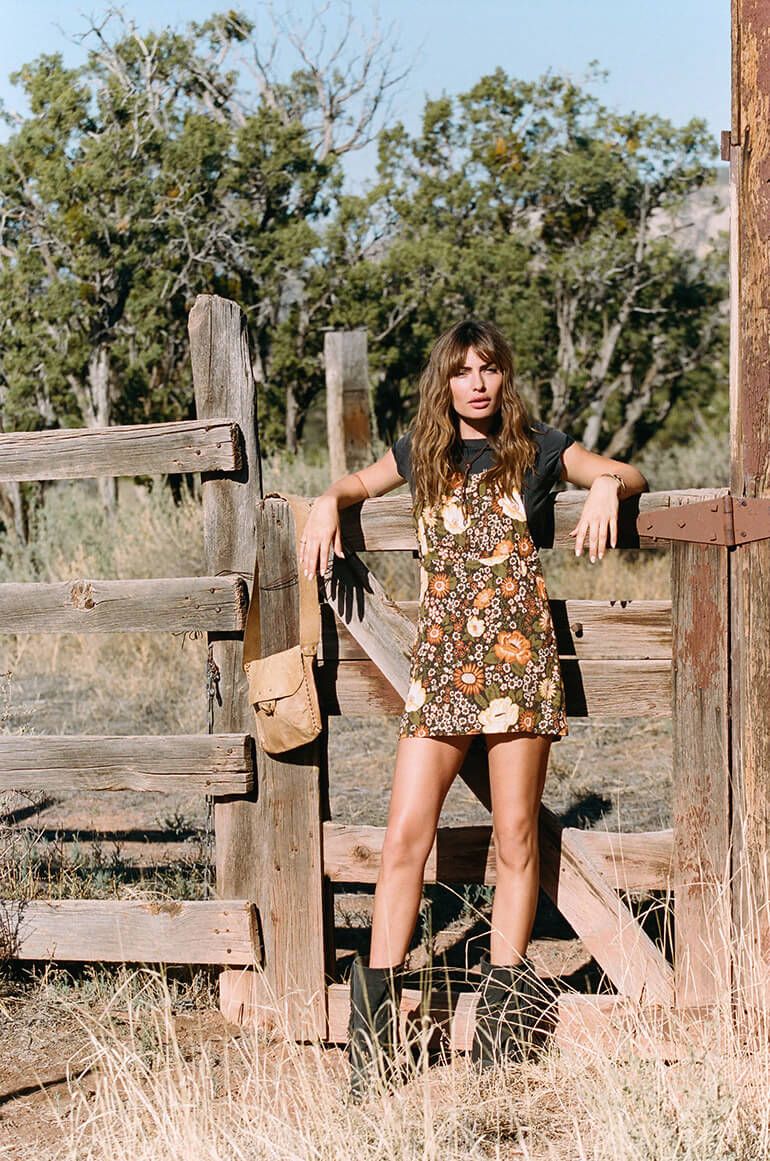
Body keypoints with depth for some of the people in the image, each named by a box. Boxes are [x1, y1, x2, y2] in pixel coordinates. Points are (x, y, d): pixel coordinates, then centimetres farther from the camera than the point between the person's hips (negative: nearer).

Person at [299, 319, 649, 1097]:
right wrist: (328, 503, 9)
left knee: (515, 835, 2)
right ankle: (376, 1009, -4)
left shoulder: (537, 449, 7)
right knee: (407, 832, -6)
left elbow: (630, 476, 14)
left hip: (518, 659, -2)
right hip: (439, 662, 2)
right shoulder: (421, 454, 14)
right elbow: (355, 485, 31)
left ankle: (504, 1001, 12)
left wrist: (606, 485, -9)